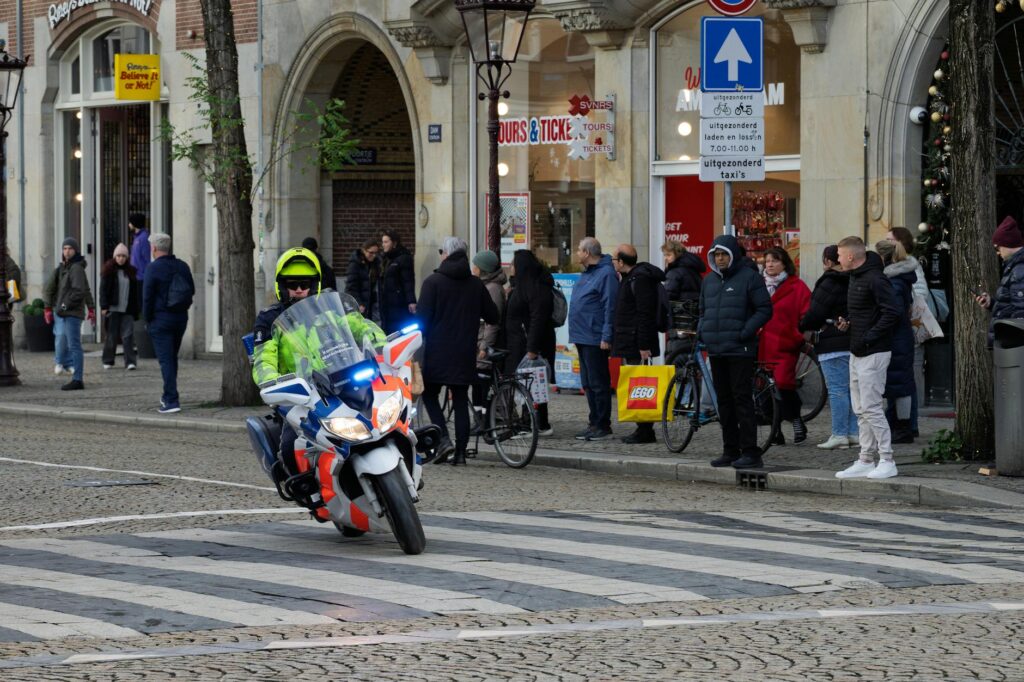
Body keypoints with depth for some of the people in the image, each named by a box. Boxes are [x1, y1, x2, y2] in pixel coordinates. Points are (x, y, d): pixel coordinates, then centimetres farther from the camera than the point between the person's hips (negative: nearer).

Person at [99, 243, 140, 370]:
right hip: (113, 308, -2)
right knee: (112, 335, 4)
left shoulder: (130, 271, 11)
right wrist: (104, 306, -12)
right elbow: (103, 289, -3)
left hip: (127, 310, 2)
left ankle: (130, 361, -10)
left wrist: (135, 310, 10)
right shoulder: (108, 270, 0)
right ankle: (108, 361, 16)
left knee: (128, 335, -7)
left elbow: (134, 292, 13)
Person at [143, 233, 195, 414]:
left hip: (160, 319, -6)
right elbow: (192, 290, 11)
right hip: (180, 318, 6)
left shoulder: (153, 268, -13)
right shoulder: (182, 267, 6)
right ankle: (168, 396, 29)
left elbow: (147, 296, -14)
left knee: (166, 360, -6)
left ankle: (172, 401, -13)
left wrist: (147, 319, -4)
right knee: (173, 357, 19)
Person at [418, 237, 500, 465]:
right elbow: (493, 317, 11)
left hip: (437, 352, -3)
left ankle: (444, 439, -8)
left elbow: (423, 318, -11)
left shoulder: (433, 282, -6)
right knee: (461, 400, 7)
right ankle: (461, 451, 4)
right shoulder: (476, 284, 6)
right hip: (465, 353, 3)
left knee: (430, 394, 10)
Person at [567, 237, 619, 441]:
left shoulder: (606, 274, -13)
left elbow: (610, 308, -17)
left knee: (598, 383, -6)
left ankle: (602, 425, -2)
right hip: (582, 338, 10)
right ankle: (594, 423, 18)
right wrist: (576, 333, 20)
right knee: (588, 384, 12)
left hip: (595, 339, -10)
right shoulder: (586, 273, 17)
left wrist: (606, 337, -20)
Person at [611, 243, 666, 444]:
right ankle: (643, 429, 14)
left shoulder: (639, 279, -15)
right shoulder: (630, 278, 18)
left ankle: (645, 431, -6)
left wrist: (644, 345, -23)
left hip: (636, 344, -10)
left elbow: (645, 314, -21)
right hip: (629, 344, 10)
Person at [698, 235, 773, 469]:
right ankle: (730, 451, 15)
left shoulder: (749, 277, -5)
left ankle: (750, 452, -8)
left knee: (742, 399, -9)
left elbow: (765, 309, -8)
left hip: (739, 351, -7)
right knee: (724, 401, 10)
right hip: (715, 351, 7)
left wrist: (745, 333, -15)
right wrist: (701, 331, 8)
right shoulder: (709, 280, 16)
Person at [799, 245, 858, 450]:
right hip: (854, 343, 8)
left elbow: (814, 314, -12)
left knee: (837, 389, -7)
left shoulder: (828, 285, -12)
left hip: (833, 345, -8)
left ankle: (839, 434, -9)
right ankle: (854, 432, 13)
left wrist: (802, 326, 5)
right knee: (852, 389, 11)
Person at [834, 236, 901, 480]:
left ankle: (887, 461, -5)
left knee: (871, 408, -10)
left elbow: (891, 313, -22)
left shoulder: (875, 280, -16)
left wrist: (868, 338, -21)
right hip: (857, 353, 10)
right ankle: (866, 461, 17)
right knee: (861, 410, 12)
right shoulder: (855, 278, 15)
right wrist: (846, 322, 7)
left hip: (873, 353, -10)